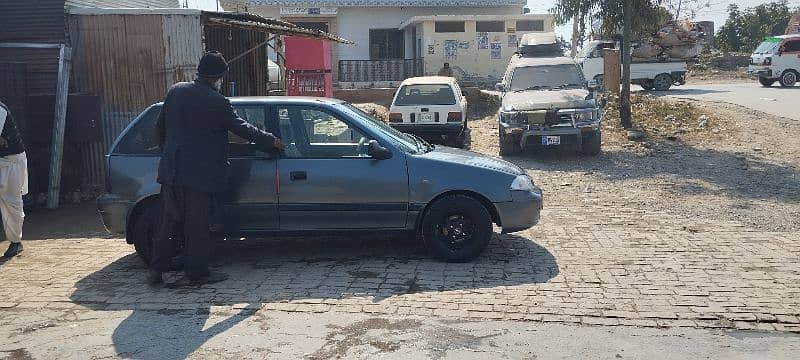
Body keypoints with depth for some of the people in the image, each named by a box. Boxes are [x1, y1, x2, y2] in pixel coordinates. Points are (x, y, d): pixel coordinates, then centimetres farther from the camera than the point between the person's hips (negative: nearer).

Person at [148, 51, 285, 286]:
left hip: (171, 171, 6)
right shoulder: (217, 102, -12)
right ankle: (196, 273, 13)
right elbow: (242, 128, -4)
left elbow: (160, 128, 14)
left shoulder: (175, 91, 7)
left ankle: (156, 270, 17)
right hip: (201, 175, -6)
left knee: (169, 222, 14)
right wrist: (272, 141, 9)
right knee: (198, 226, 4)